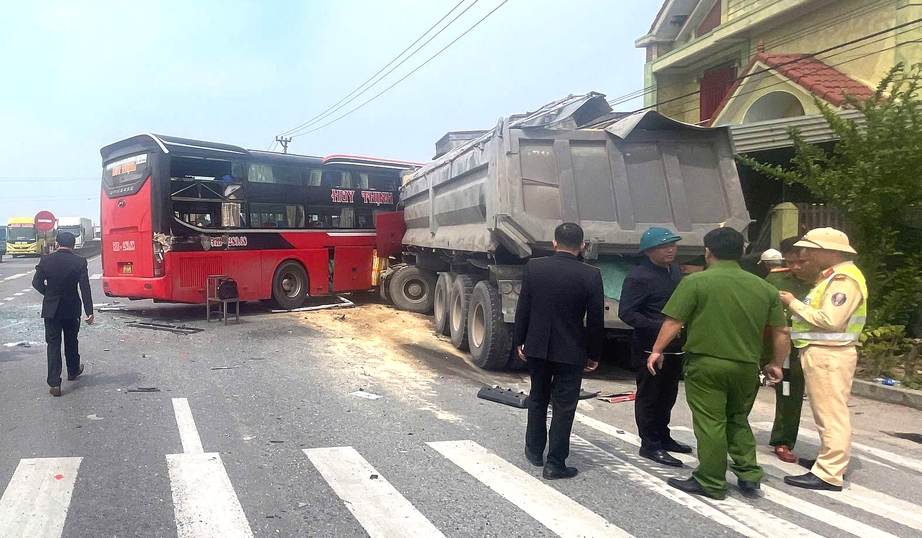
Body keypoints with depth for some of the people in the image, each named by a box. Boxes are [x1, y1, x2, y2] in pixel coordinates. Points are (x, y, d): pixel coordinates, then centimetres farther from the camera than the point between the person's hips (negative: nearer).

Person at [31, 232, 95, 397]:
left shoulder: (46, 260, -7)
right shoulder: (79, 262, -11)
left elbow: (37, 283, 0)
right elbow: (85, 288, -13)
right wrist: (89, 312, -12)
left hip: (51, 309, 0)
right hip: (72, 309, 0)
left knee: (53, 344, 3)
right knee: (71, 341, 20)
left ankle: (54, 384, -3)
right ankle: (73, 371, 40)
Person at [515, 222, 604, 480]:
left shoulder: (533, 267, -6)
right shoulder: (591, 275, -12)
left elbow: (523, 309, -2)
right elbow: (595, 320, -7)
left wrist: (520, 341, 10)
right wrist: (594, 355, 5)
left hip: (537, 347, 3)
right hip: (571, 352, -3)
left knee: (537, 400, 22)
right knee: (564, 408, 7)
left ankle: (534, 450, 34)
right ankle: (555, 464, 12)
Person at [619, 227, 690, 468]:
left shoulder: (675, 271, 11)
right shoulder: (639, 277, -16)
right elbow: (626, 313, -20)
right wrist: (660, 327, -25)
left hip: (674, 346, 9)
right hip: (650, 348, -8)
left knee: (667, 395, 19)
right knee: (649, 397, 2)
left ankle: (663, 437, 34)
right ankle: (650, 445, 12)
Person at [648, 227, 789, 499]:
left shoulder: (695, 282, -8)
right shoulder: (763, 287, 7)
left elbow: (673, 323, -10)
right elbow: (781, 332, 9)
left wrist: (657, 350, 3)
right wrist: (777, 365, 20)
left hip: (706, 364, -5)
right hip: (746, 367, 5)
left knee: (710, 423, 3)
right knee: (738, 419, 23)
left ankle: (711, 484, 12)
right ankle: (748, 472, 20)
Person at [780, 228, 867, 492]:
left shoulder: (844, 279, -16)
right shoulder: (832, 276, 18)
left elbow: (830, 320, -24)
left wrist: (794, 304, -15)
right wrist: (796, 306, 4)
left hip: (829, 355, -11)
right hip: (820, 352, 11)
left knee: (831, 414, -7)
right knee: (828, 413, 18)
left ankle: (828, 475, -3)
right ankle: (833, 460, 30)